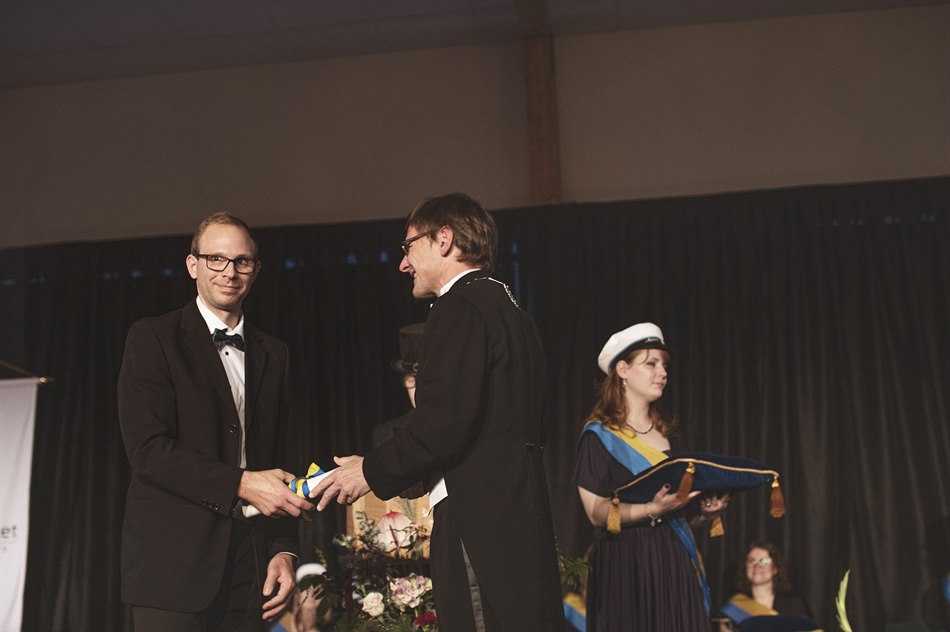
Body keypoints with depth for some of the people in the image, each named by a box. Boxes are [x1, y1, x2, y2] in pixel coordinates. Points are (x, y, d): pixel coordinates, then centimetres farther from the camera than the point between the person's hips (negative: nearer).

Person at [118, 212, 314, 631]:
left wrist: (284, 550, 4)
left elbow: (279, 460, 14)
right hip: (173, 561, -4)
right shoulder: (153, 338, 1)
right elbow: (147, 448, -10)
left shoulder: (272, 354, 15)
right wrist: (240, 484, -16)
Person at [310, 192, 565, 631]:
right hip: (519, 511, 10)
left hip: (480, 518, -10)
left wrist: (372, 472, -4)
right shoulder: (509, 310, 19)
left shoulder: (459, 308, -10)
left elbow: (443, 424, -20)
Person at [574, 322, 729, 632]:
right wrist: (652, 510, -25)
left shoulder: (670, 433, 16)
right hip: (625, 562, -5)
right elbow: (597, 511, -11)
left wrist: (704, 512, -1)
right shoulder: (600, 435, -2)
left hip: (674, 560, 5)